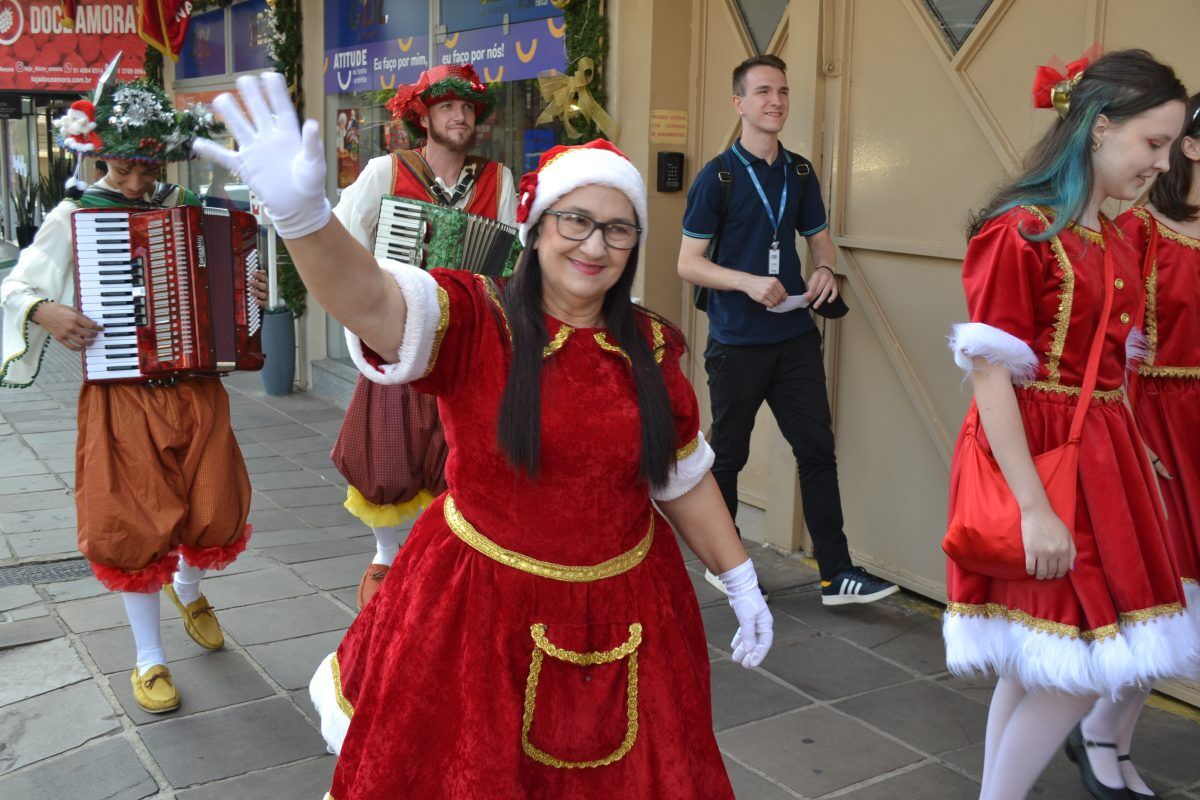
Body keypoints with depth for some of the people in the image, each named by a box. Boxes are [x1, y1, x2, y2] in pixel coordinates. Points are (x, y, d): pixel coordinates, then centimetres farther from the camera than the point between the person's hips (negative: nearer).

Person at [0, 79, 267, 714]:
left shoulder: (183, 207, 6)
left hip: (195, 386, 3)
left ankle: (189, 588, 39)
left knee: (216, 512, 3)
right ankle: (149, 658, 19)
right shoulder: (74, 215, -4)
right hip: (122, 394, -3)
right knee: (133, 523, 1)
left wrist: (247, 293, 0)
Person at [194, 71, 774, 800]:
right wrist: (302, 213, -54)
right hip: (482, 608, -3)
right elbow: (370, 297, -35)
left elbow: (684, 477, 8)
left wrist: (742, 582, 11)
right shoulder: (474, 320, -14)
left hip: (623, 610, 3)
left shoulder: (650, 348, -2)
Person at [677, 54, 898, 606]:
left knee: (818, 448, 2)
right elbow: (688, 263, -9)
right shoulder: (717, 176, -7)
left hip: (795, 337, 5)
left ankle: (836, 574, 7)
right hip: (736, 343, -4)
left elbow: (820, 238, 20)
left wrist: (825, 268, -3)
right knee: (728, 455, 8)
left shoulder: (799, 172, 8)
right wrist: (748, 282, -24)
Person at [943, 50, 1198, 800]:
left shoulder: (1117, 241, 11)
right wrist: (1033, 506, -21)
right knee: (1073, 662, -3)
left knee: (1041, 660, 16)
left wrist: (1133, 461, 18)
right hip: (1038, 455, -8)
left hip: (1103, 453, 8)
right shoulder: (1018, 231, -15)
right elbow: (991, 374, -19)